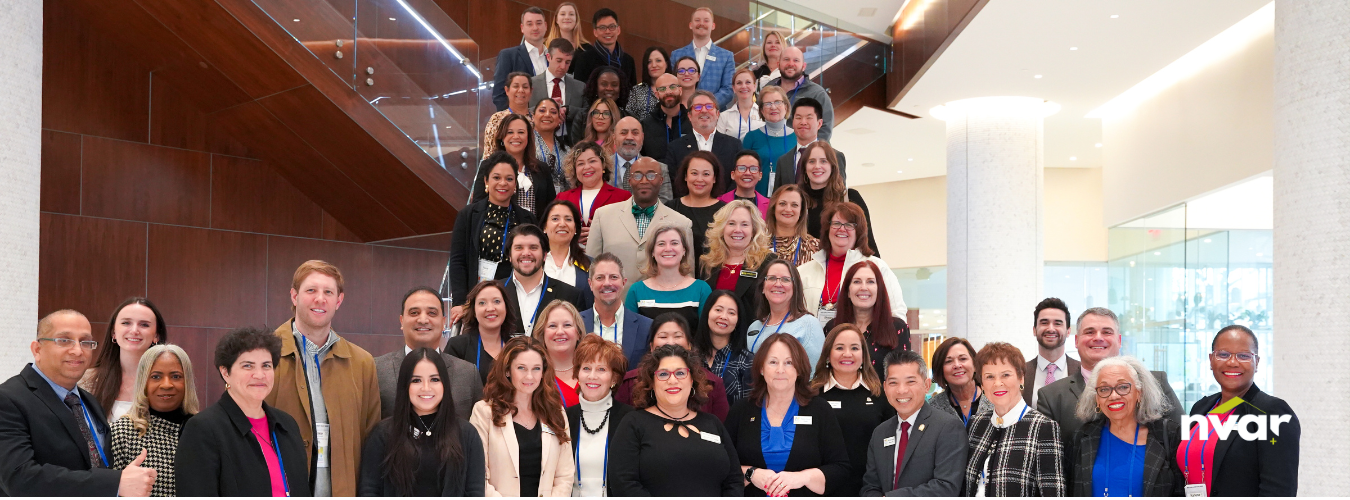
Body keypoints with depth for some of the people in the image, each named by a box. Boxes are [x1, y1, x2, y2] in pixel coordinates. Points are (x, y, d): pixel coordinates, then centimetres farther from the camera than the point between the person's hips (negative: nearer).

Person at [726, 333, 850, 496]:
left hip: (805, 496, 0)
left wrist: (803, 477, -20)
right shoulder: (741, 411, 2)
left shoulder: (820, 410, -1)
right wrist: (751, 474, -17)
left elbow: (840, 469, -6)